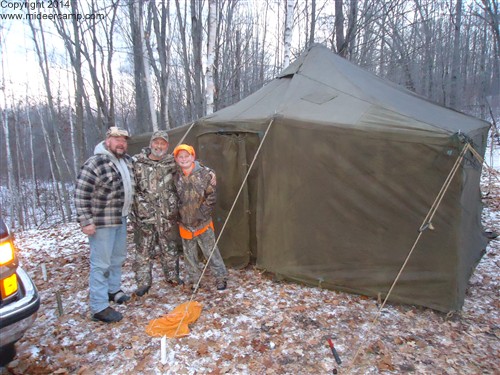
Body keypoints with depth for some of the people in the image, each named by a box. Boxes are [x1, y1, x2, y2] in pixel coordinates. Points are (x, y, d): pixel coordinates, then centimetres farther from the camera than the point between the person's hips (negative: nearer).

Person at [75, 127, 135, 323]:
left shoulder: (127, 160, 6)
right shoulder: (95, 163, -19)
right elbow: (81, 194, -20)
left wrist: (127, 212, 23)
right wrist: (86, 221, -21)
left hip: (121, 219, 9)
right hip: (102, 222, -9)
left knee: (118, 257, 21)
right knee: (101, 263, -2)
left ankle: (113, 290, 40)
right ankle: (99, 308, 7)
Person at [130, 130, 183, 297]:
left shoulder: (171, 163, 3)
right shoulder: (137, 163, -2)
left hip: (167, 215, 2)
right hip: (144, 215, -2)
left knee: (170, 247, 14)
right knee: (143, 249, 5)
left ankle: (172, 276, 32)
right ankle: (143, 282, 19)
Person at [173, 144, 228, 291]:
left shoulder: (206, 173, -11)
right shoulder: (176, 177, -3)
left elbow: (211, 197, -8)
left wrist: (202, 212, -10)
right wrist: (177, 214, 3)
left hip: (202, 222, -4)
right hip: (184, 222, 4)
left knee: (210, 250, 1)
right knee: (189, 252, 17)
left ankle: (221, 277, 15)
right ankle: (193, 276, 35)